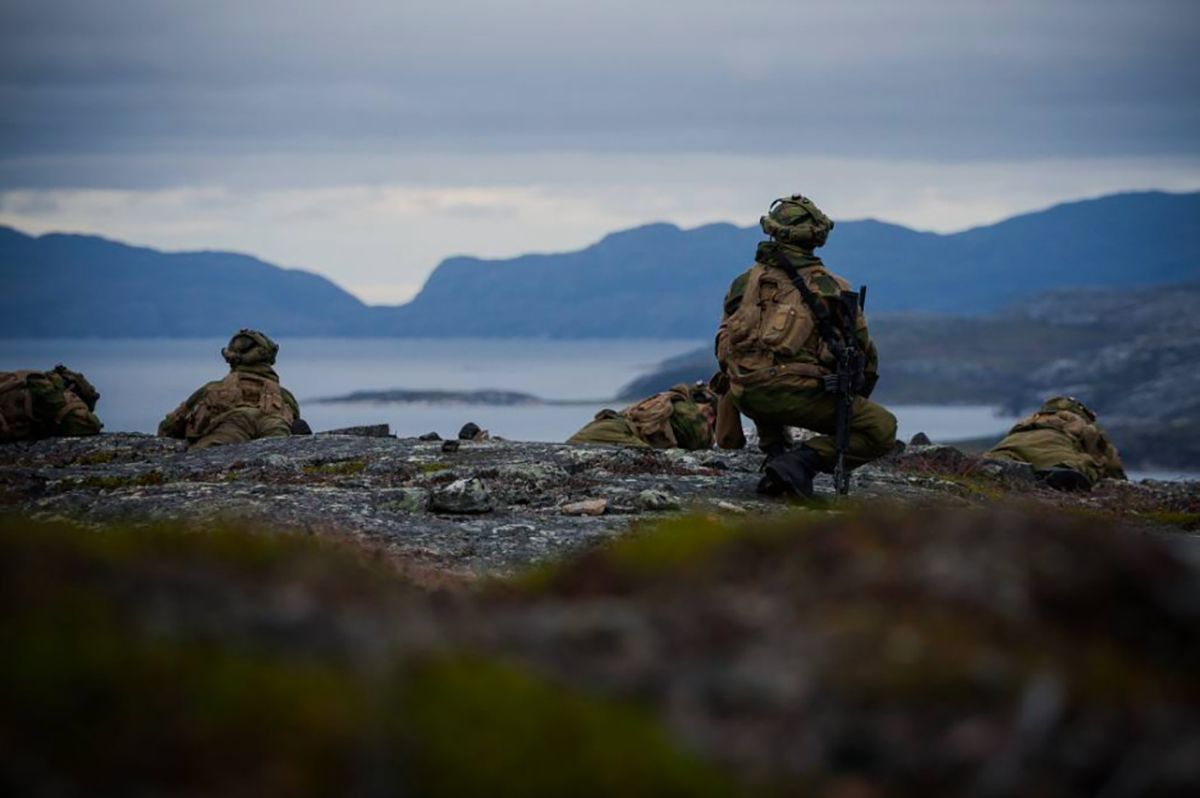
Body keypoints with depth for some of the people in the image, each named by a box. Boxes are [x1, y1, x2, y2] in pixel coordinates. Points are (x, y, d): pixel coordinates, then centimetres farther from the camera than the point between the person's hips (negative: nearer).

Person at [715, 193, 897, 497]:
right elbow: (865, 352, 16)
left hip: (744, 395, 5)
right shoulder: (833, 288, 8)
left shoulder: (747, 281, 17)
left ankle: (775, 453, 21)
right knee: (883, 430, 6)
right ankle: (802, 461, -13)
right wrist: (855, 408, 32)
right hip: (797, 393, -4)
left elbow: (724, 346, 24)